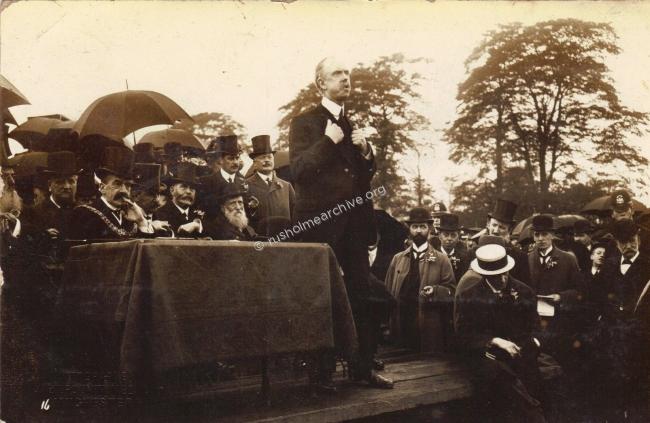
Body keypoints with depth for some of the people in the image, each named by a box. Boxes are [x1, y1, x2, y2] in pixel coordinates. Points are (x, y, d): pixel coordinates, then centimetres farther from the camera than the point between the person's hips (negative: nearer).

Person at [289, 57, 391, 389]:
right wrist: (328, 141, -17)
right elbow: (298, 170, -13)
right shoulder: (304, 122, -2)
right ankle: (321, 371, 12)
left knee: (359, 296, 10)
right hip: (321, 222, -6)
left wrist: (365, 151, 1)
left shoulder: (353, 125, 16)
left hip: (355, 221, 6)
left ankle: (363, 366, 19)